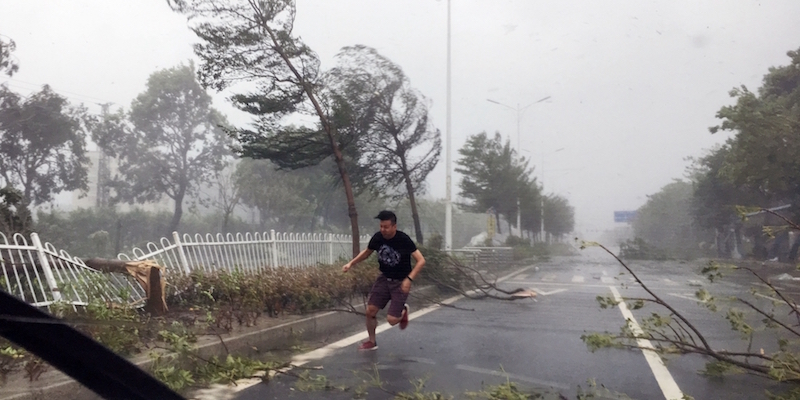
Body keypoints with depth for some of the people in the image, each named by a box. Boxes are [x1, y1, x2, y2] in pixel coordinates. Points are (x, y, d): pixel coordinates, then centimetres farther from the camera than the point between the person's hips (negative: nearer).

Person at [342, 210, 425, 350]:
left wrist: (409, 279, -33)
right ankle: (372, 342, 22)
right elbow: (366, 252, 13)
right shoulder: (377, 237, -8)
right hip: (384, 278, 5)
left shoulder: (403, 240, -22)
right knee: (370, 311, -2)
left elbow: (421, 260, -22)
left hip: (400, 282, -5)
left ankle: (403, 311, 26)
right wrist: (351, 263, 1)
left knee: (392, 320, -11)